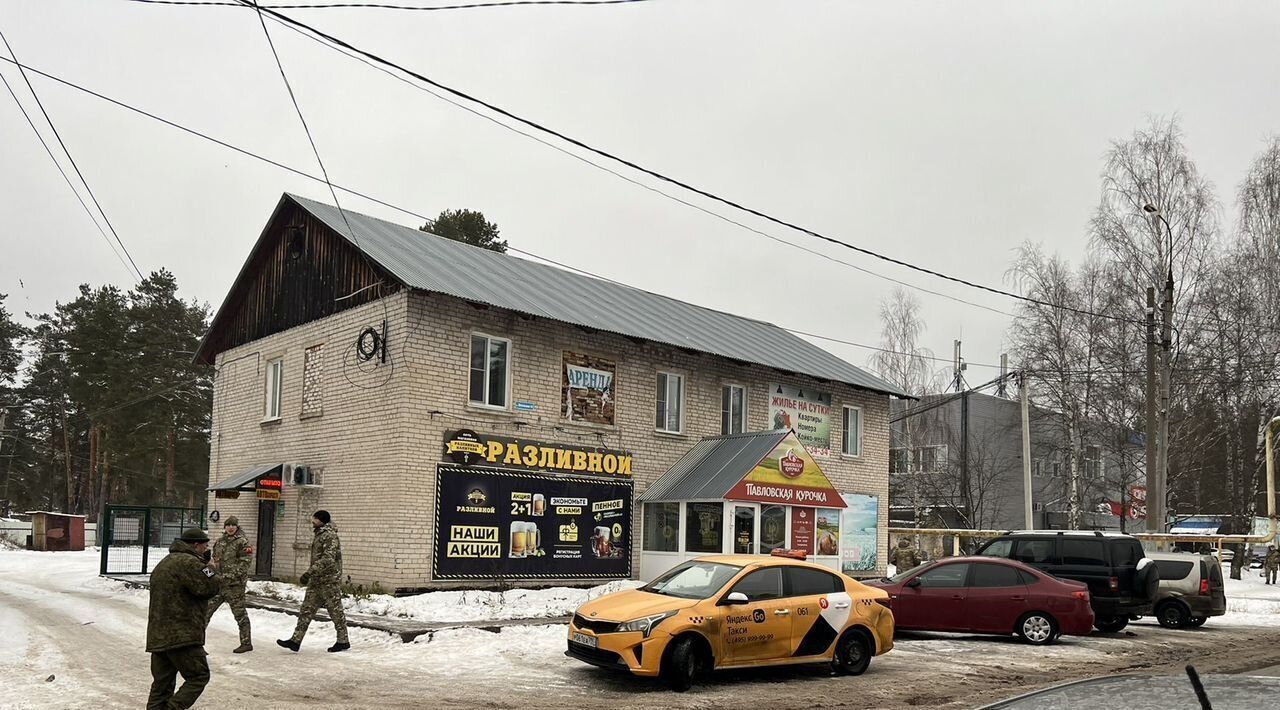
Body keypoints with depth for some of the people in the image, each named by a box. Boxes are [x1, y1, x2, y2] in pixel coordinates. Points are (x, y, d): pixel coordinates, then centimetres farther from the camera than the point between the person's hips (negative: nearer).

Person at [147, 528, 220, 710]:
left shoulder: (164, 563, 21)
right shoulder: (190, 562, -13)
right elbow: (209, 588, -14)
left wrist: (205, 566, 17)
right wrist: (210, 570, 5)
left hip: (157, 636, 10)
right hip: (182, 635, -10)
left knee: (162, 683, 12)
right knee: (198, 676, -3)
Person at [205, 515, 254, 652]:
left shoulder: (242, 542, -8)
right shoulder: (220, 542, 12)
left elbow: (244, 564, -14)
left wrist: (229, 576, -21)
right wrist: (214, 575, 7)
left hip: (234, 584, -6)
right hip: (218, 583, 6)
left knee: (240, 613, 1)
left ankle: (246, 643, 10)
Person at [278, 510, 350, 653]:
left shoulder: (330, 535, -17)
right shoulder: (319, 534, 13)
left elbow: (328, 559, -27)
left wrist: (310, 571, -31)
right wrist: (311, 573, 23)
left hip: (329, 580, -9)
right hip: (316, 580, 9)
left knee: (335, 610, 1)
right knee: (307, 609, 5)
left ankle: (343, 641, 12)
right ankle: (296, 640, 6)